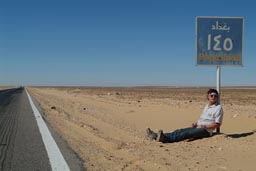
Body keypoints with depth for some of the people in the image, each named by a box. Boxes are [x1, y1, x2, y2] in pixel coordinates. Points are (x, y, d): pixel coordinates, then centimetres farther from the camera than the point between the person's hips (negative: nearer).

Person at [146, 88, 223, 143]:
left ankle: (164, 138, -53)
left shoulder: (218, 108, -3)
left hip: (206, 130, -8)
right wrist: (195, 123, 9)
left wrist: (204, 126, -16)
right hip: (198, 127, 8)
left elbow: (217, 124, -8)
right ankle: (156, 136, -31)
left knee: (187, 133, -31)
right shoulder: (207, 106, 22)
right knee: (179, 131, -13)